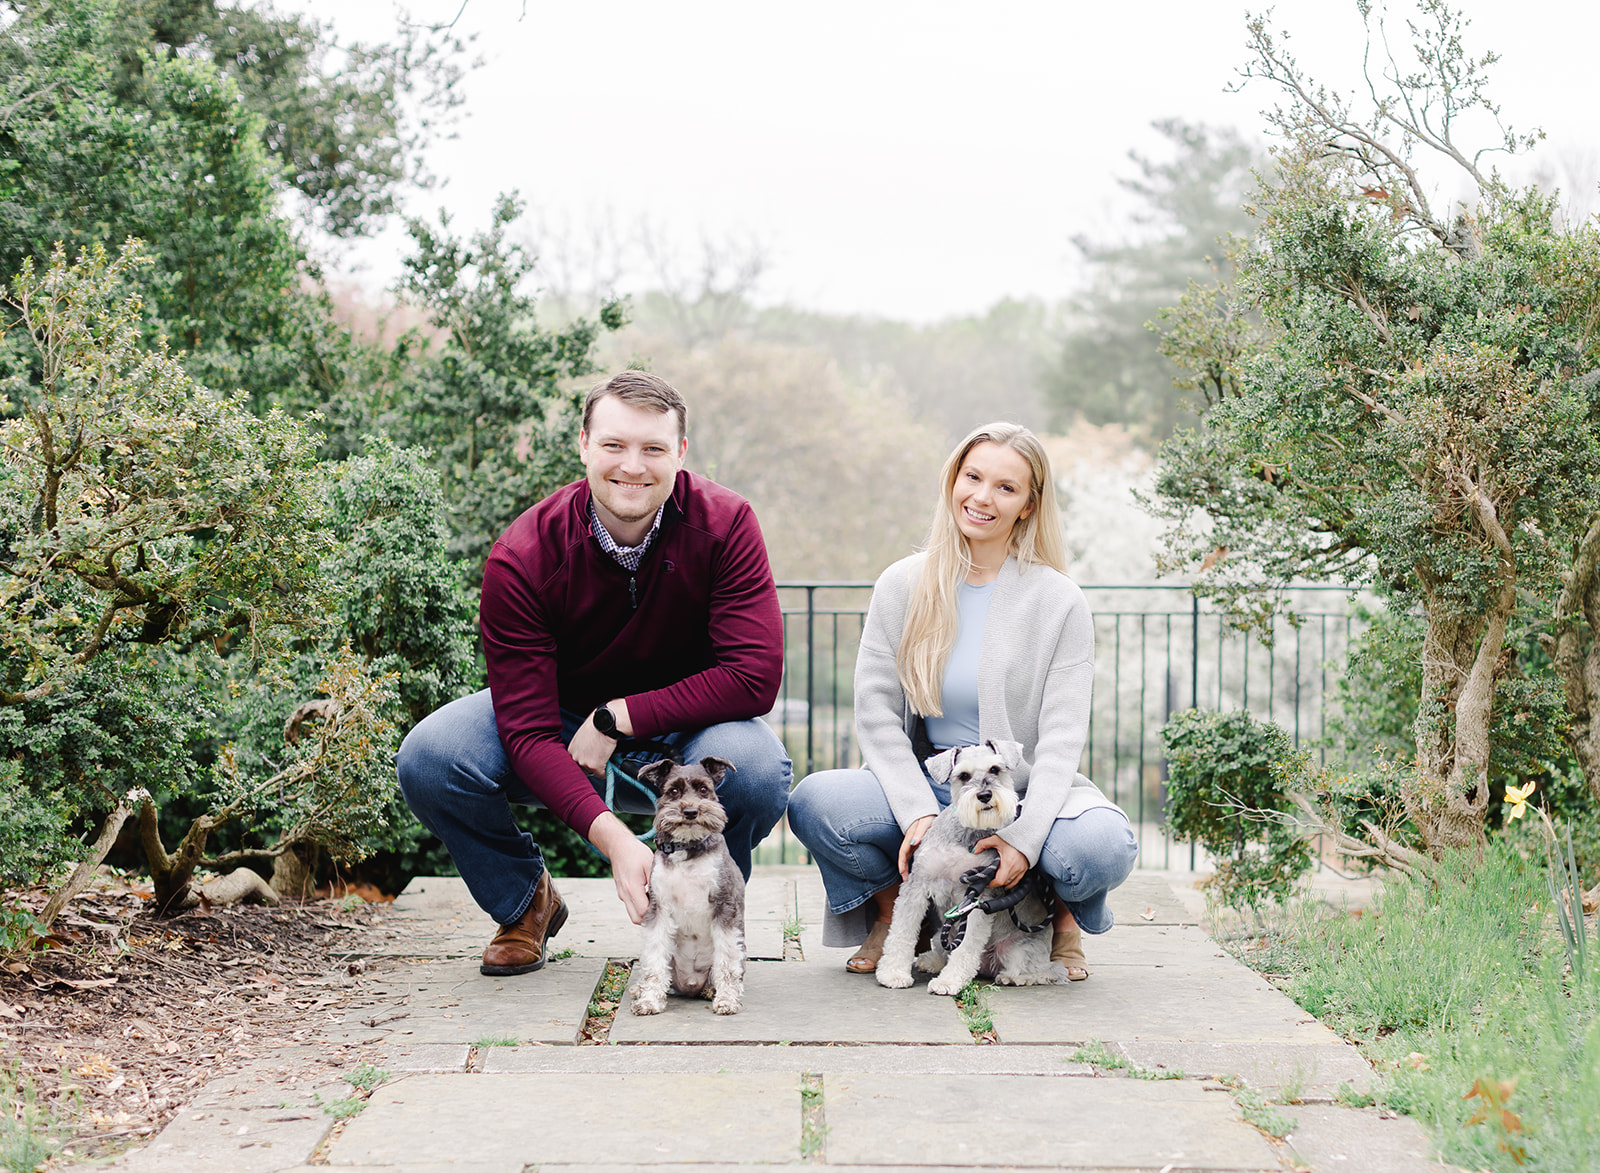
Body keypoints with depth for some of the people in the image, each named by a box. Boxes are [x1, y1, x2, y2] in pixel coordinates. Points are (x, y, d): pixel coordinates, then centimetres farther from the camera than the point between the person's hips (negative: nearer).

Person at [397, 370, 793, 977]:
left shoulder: (723, 524, -21)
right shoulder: (521, 557, -22)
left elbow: (755, 678, -26)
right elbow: (527, 730, -27)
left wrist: (616, 719, -27)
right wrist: (613, 836, -40)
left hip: (685, 725, 0)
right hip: (561, 720, 1)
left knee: (757, 769, -35)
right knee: (428, 759, -26)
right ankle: (526, 903, 5)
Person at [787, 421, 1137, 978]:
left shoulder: (1059, 602, -3)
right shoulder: (902, 586, 2)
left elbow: (1062, 735, -8)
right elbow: (875, 711, -1)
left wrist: (1025, 835, -24)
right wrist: (918, 812, -17)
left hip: (1026, 794, -1)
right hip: (922, 788, 1)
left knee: (1102, 846, -34)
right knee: (814, 802, -27)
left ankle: (1061, 913, 5)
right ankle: (891, 908, 4)